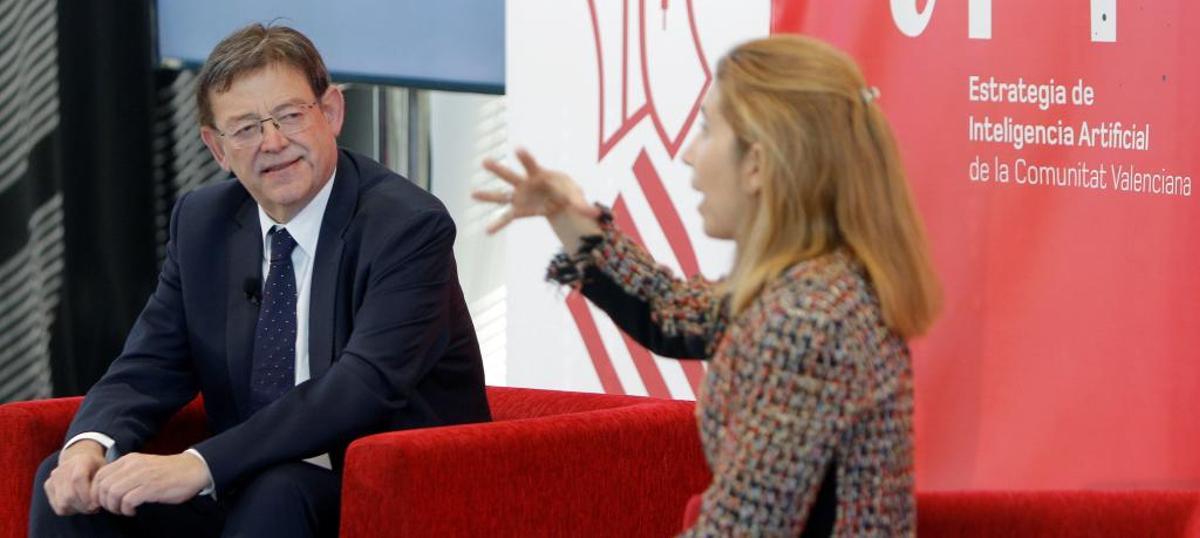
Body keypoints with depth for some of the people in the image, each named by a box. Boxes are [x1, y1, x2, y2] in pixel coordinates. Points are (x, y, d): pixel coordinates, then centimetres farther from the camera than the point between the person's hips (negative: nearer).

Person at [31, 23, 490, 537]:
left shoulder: (410, 226, -14)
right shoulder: (201, 223, 6)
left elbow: (364, 386, -26)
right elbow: (148, 368, 5)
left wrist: (200, 466, -35)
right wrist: (90, 443, -20)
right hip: (247, 490, 6)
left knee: (274, 493, -36)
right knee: (67, 481, -12)